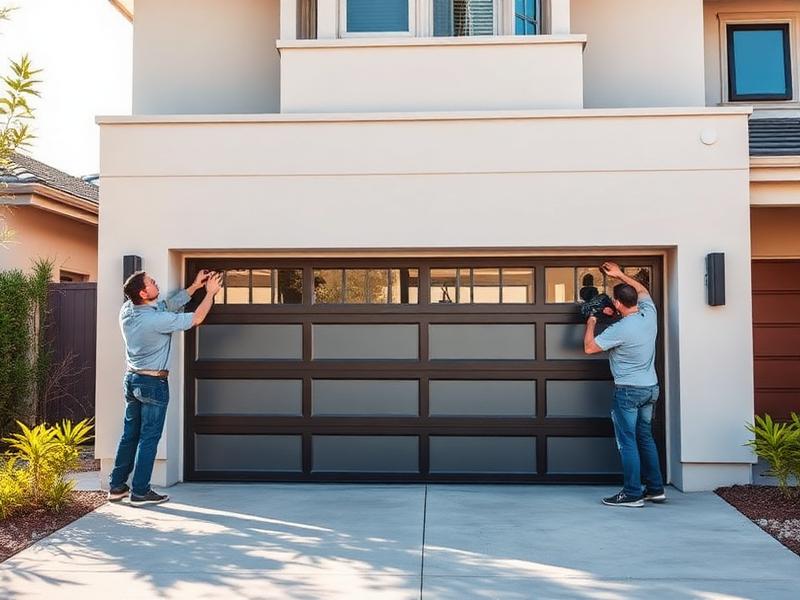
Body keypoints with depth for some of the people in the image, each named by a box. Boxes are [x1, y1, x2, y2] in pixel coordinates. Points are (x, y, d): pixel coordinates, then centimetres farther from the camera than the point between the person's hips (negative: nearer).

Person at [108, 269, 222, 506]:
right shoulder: (157, 320, -24)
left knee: (129, 434, 15)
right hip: (153, 383, -8)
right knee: (149, 438, 1)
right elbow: (197, 318, -14)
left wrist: (195, 285, 10)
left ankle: (117, 486, 22)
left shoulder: (127, 311, -2)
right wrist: (210, 292, -1)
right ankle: (140, 492, 6)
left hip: (132, 379, 8)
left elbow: (171, 303, 9)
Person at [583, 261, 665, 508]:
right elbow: (642, 290, 21)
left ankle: (632, 494, 1)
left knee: (627, 441, -2)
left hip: (628, 390, -8)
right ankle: (655, 488, 21)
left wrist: (591, 322, 3)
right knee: (645, 438, 16)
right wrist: (620, 275, 25)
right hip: (651, 388, 8)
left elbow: (589, 347, -11)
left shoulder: (620, 329, -21)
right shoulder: (649, 314, -1)